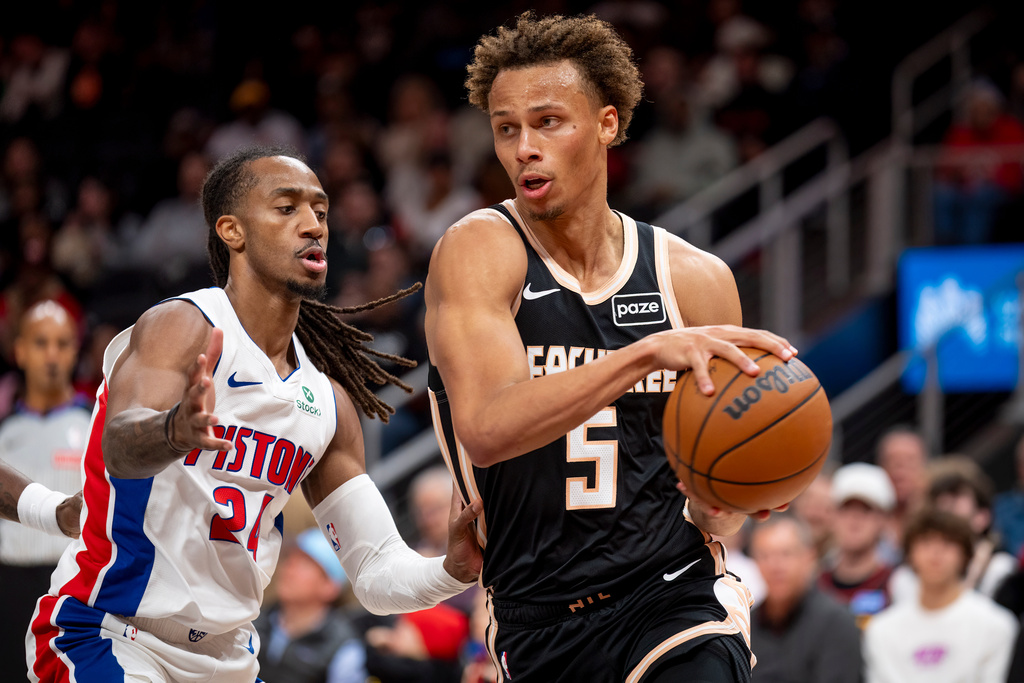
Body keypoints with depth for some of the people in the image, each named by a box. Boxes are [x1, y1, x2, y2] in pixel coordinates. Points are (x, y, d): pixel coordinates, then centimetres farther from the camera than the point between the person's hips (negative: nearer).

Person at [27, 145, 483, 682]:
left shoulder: (328, 402, 9)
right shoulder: (182, 328, -12)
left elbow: (378, 575, 9)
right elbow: (120, 446, -32)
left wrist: (453, 571, -12)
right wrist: (175, 430, -55)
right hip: (105, 634, -7)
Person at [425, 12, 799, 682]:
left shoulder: (696, 280, 2)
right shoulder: (477, 252, -8)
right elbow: (484, 429, -26)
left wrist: (722, 505, -12)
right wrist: (649, 354, -35)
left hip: (676, 594, 0)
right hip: (538, 624, 0)